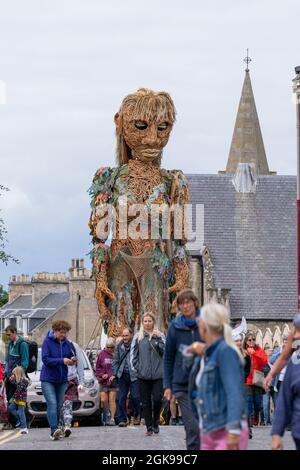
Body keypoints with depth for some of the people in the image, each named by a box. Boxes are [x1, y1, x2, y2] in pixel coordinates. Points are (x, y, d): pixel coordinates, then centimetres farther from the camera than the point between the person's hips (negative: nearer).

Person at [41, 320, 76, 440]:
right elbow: (45, 359, -17)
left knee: (59, 405, 9)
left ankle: (54, 431, 17)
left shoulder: (66, 343, 5)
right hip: (48, 379, -5)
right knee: (52, 404, -17)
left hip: (62, 379, 5)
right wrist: (62, 361, -25)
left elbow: (71, 355, 16)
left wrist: (72, 360, -8)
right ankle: (54, 430, -27)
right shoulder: (48, 342, -9)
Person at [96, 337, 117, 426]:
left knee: (112, 400, -3)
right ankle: (108, 414, 25)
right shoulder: (102, 354, 2)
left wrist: (115, 375, -14)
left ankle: (112, 418, 1)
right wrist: (102, 374, -6)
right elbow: (98, 367, 10)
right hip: (103, 382, 3)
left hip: (113, 381, -3)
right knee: (103, 400, 0)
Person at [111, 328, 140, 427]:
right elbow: (115, 360, 15)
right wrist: (114, 373, 8)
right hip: (122, 375, 4)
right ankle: (122, 419, 8)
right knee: (121, 397, 2)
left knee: (135, 396, -5)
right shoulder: (119, 346, 9)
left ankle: (136, 415, 19)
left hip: (134, 375, -4)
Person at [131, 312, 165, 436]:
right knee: (146, 402, 3)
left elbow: (165, 351, -3)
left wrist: (158, 339, -12)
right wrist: (137, 368, -2)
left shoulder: (160, 335, 6)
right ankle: (149, 427, 11)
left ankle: (156, 422, 17)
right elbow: (133, 354, 8)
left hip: (158, 374, -1)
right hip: (143, 375, 1)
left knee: (157, 399, -6)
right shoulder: (138, 337, 6)